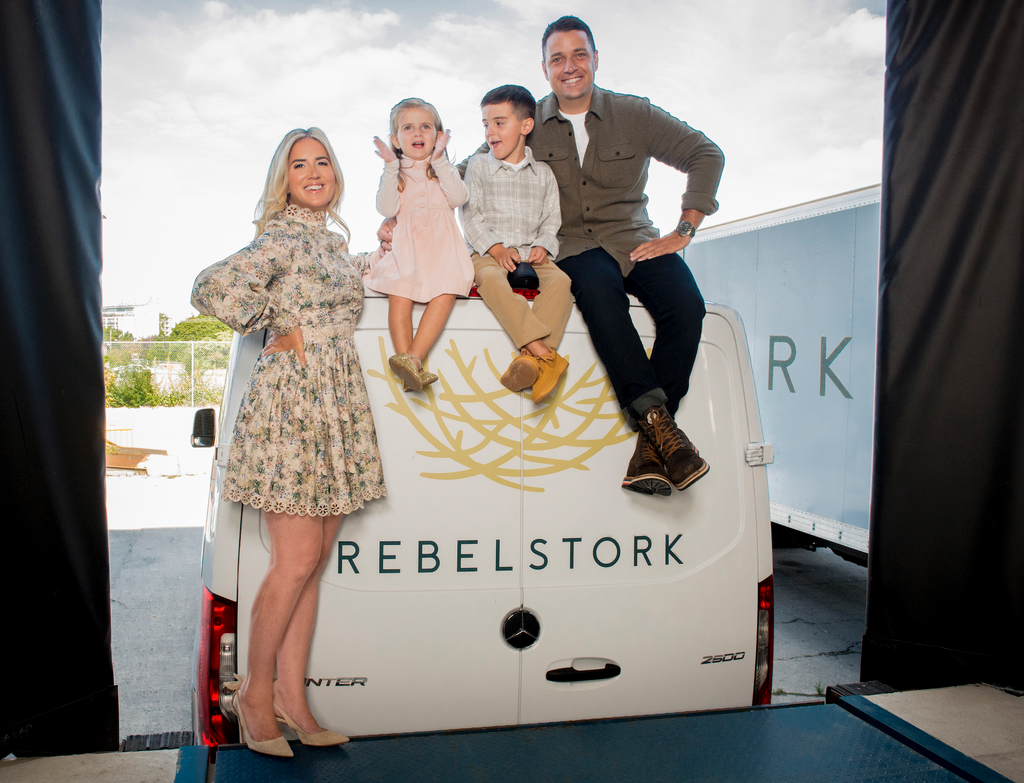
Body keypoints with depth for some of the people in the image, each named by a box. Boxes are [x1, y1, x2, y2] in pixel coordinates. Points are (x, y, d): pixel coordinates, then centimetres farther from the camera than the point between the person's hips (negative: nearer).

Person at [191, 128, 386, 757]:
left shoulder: (333, 238, 18)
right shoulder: (282, 237, -7)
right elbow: (213, 290, -19)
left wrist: (384, 253, 28)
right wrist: (280, 333, -9)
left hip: (340, 406, 8)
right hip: (292, 402, -8)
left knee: (313, 560, 8)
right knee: (297, 561, -5)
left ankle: (292, 697, 17)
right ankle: (256, 693, 14)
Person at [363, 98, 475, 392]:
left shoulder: (445, 169, 18)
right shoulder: (394, 173, 16)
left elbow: (459, 198, -4)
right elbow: (387, 209, -2)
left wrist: (439, 161, -9)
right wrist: (391, 168, -8)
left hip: (442, 247, 0)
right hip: (406, 247, 0)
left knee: (446, 293, -27)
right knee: (399, 294, -27)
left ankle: (413, 357, -32)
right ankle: (405, 360, -31)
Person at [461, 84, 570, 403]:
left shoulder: (543, 173, 16)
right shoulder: (478, 165, 10)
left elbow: (551, 218, 14)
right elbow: (471, 215, 3)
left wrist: (543, 246, -8)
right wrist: (496, 248, -11)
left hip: (532, 253, 2)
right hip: (489, 253, -2)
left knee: (560, 280, -29)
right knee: (490, 279, -37)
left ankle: (533, 358, -42)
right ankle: (546, 355, -48)